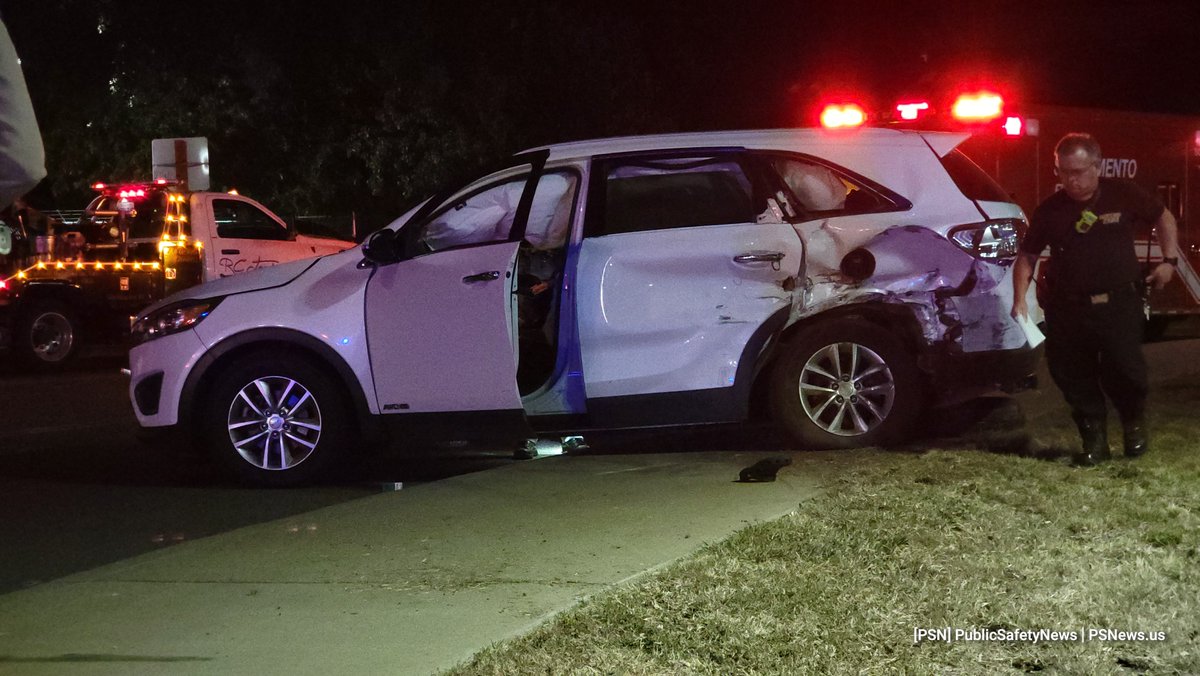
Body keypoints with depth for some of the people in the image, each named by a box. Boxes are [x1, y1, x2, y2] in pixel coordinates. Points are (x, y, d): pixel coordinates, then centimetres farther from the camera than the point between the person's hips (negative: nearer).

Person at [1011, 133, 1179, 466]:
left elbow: (1163, 218, 14)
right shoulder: (1049, 210, 3)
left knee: (1124, 370, -6)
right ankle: (1094, 439, 19)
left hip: (1118, 303, -2)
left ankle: (1135, 423, 24)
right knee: (1073, 376, 3)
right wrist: (1020, 298, -3)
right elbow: (1027, 256, 8)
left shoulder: (1123, 195, -1)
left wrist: (1169, 260, 6)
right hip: (1068, 309, 2)